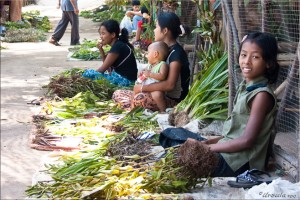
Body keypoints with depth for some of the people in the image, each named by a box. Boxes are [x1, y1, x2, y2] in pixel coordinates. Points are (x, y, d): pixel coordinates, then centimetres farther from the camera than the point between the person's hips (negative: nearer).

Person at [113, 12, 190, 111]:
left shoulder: (176, 53, -17)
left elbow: (169, 84, -29)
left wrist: (142, 88, -21)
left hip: (173, 99, -10)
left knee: (140, 99, -39)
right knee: (117, 94, 5)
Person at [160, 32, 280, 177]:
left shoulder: (262, 95, -17)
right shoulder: (245, 87, 11)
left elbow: (246, 141, -20)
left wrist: (205, 147, -15)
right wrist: (207, 142, 1)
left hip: (238, 164, -10)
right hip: (226, 151, 10)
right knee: (170, 134, 15)